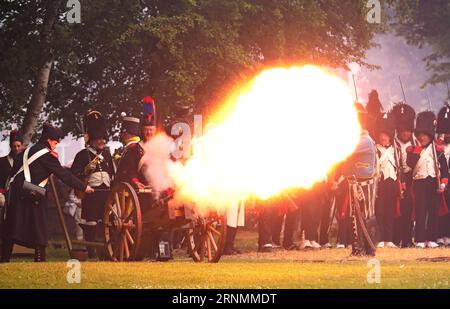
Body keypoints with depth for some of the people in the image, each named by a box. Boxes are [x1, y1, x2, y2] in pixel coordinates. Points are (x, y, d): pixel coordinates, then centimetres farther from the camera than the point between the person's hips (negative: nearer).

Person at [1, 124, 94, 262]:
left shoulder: (28, 151, 16)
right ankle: (40, 258, -2)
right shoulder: (48, 155, -5)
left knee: (12, 229, 10)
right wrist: (84, 187, 1)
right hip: (31, 196, -7)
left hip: (15, 192, 7)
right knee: (38, 229, 1)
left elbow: (14, 170, 15)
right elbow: (64, 174, -5)